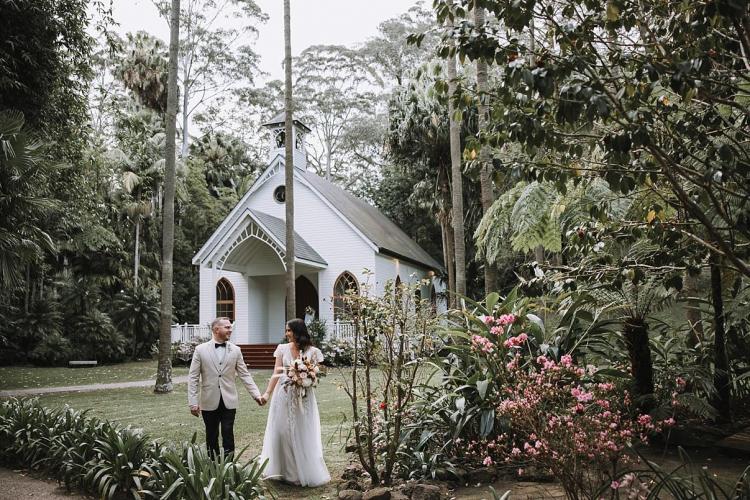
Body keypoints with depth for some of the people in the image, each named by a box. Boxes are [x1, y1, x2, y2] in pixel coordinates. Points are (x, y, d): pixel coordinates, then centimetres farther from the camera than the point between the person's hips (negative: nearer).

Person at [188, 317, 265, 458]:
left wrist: (256, 394, -4)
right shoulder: (200, 350, -1)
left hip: (229, 402, 1)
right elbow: (193, 378, -1)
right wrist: (193, 402, -6)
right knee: (211, 438, 9)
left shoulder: (235, 350, 4)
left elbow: (244, 375, 5)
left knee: (228, 436, -1)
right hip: (209, 402, 0)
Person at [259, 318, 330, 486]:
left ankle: (305, 472, 18)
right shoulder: (283, 349, 2)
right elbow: (276, 373, 0)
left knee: (303, 433, 4)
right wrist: (267, 393, -9)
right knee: (282, 432, 6)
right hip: (284, 395, 2)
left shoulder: (312, 351, -4)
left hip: (303, 397, -2)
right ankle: (284, 471, 22)